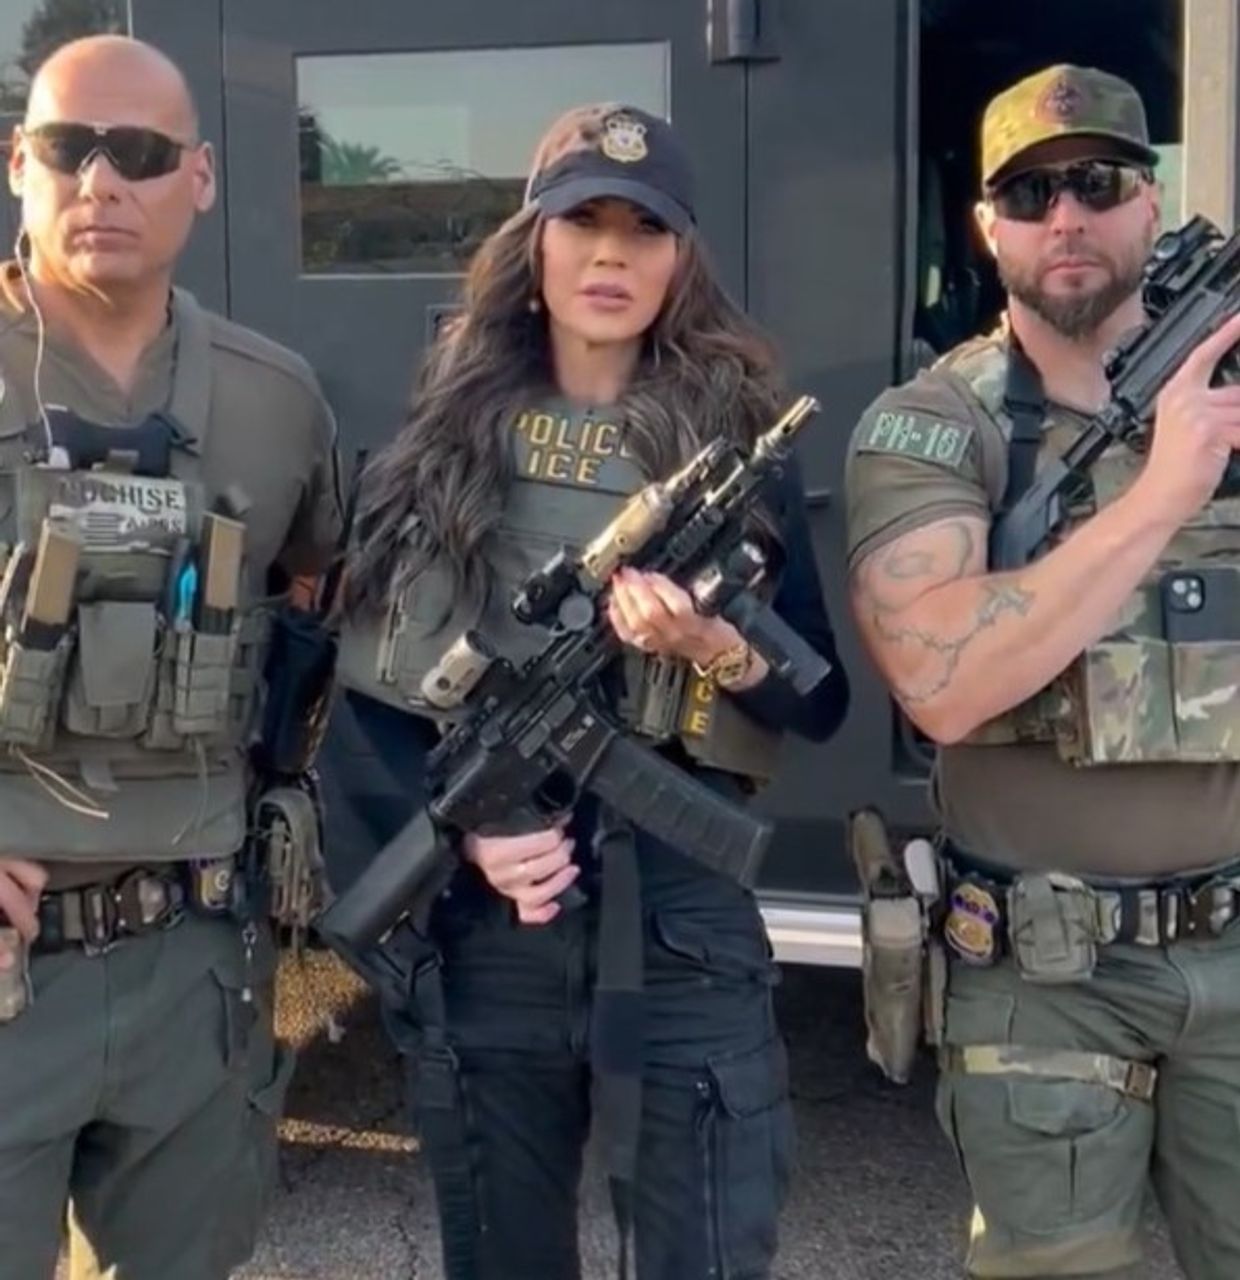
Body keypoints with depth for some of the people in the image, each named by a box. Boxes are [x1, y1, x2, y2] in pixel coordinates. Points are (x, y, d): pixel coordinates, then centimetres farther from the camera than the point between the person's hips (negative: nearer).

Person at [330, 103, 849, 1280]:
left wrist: (716, 647, -19)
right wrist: (461, 830, -10)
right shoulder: (445, 434, 5)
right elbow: (366, 685, 4)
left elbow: (821, 703, 1)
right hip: (476, 917, 2)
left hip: (679, 919, -1)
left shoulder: (737, 439, 2)